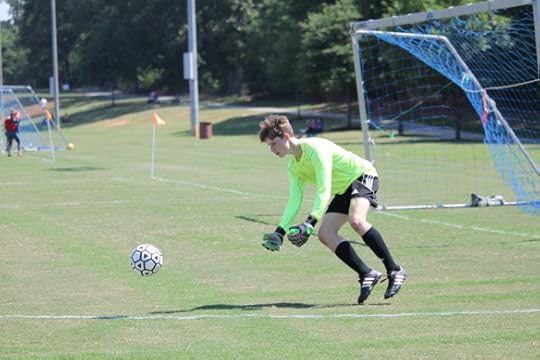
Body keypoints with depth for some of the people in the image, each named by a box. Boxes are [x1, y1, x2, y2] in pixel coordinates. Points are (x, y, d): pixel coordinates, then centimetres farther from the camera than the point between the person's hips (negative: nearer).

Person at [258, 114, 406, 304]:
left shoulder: (315, 148, -25)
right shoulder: (294, 167, 3)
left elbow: (324, 191, -33)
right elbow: (294, 201, 1)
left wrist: (310, 222, -42)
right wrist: (280, 231, -10)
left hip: (362, 175, -9)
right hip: (342, 190, 9)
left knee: (356, 220, -34)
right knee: (325, 234, -9)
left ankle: (394, 270, -26)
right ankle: (367, 275, -5)